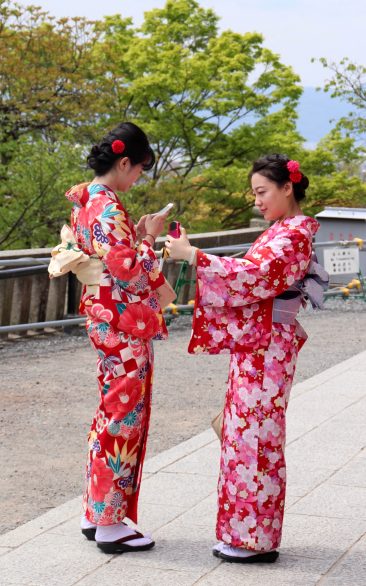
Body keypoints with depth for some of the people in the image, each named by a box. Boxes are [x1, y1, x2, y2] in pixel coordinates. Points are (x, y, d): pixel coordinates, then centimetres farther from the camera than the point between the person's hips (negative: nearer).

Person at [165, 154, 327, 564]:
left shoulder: (294, 234, -13)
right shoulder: (283, 232, 18)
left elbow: (254, 275, -24)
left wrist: (193, 256, -25)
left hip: (266, 346, -10)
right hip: (254, 343, 10)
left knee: (254, 436, -5)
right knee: (246, 434, 12)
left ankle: (255, 539, 3)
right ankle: (245, 533, 19)